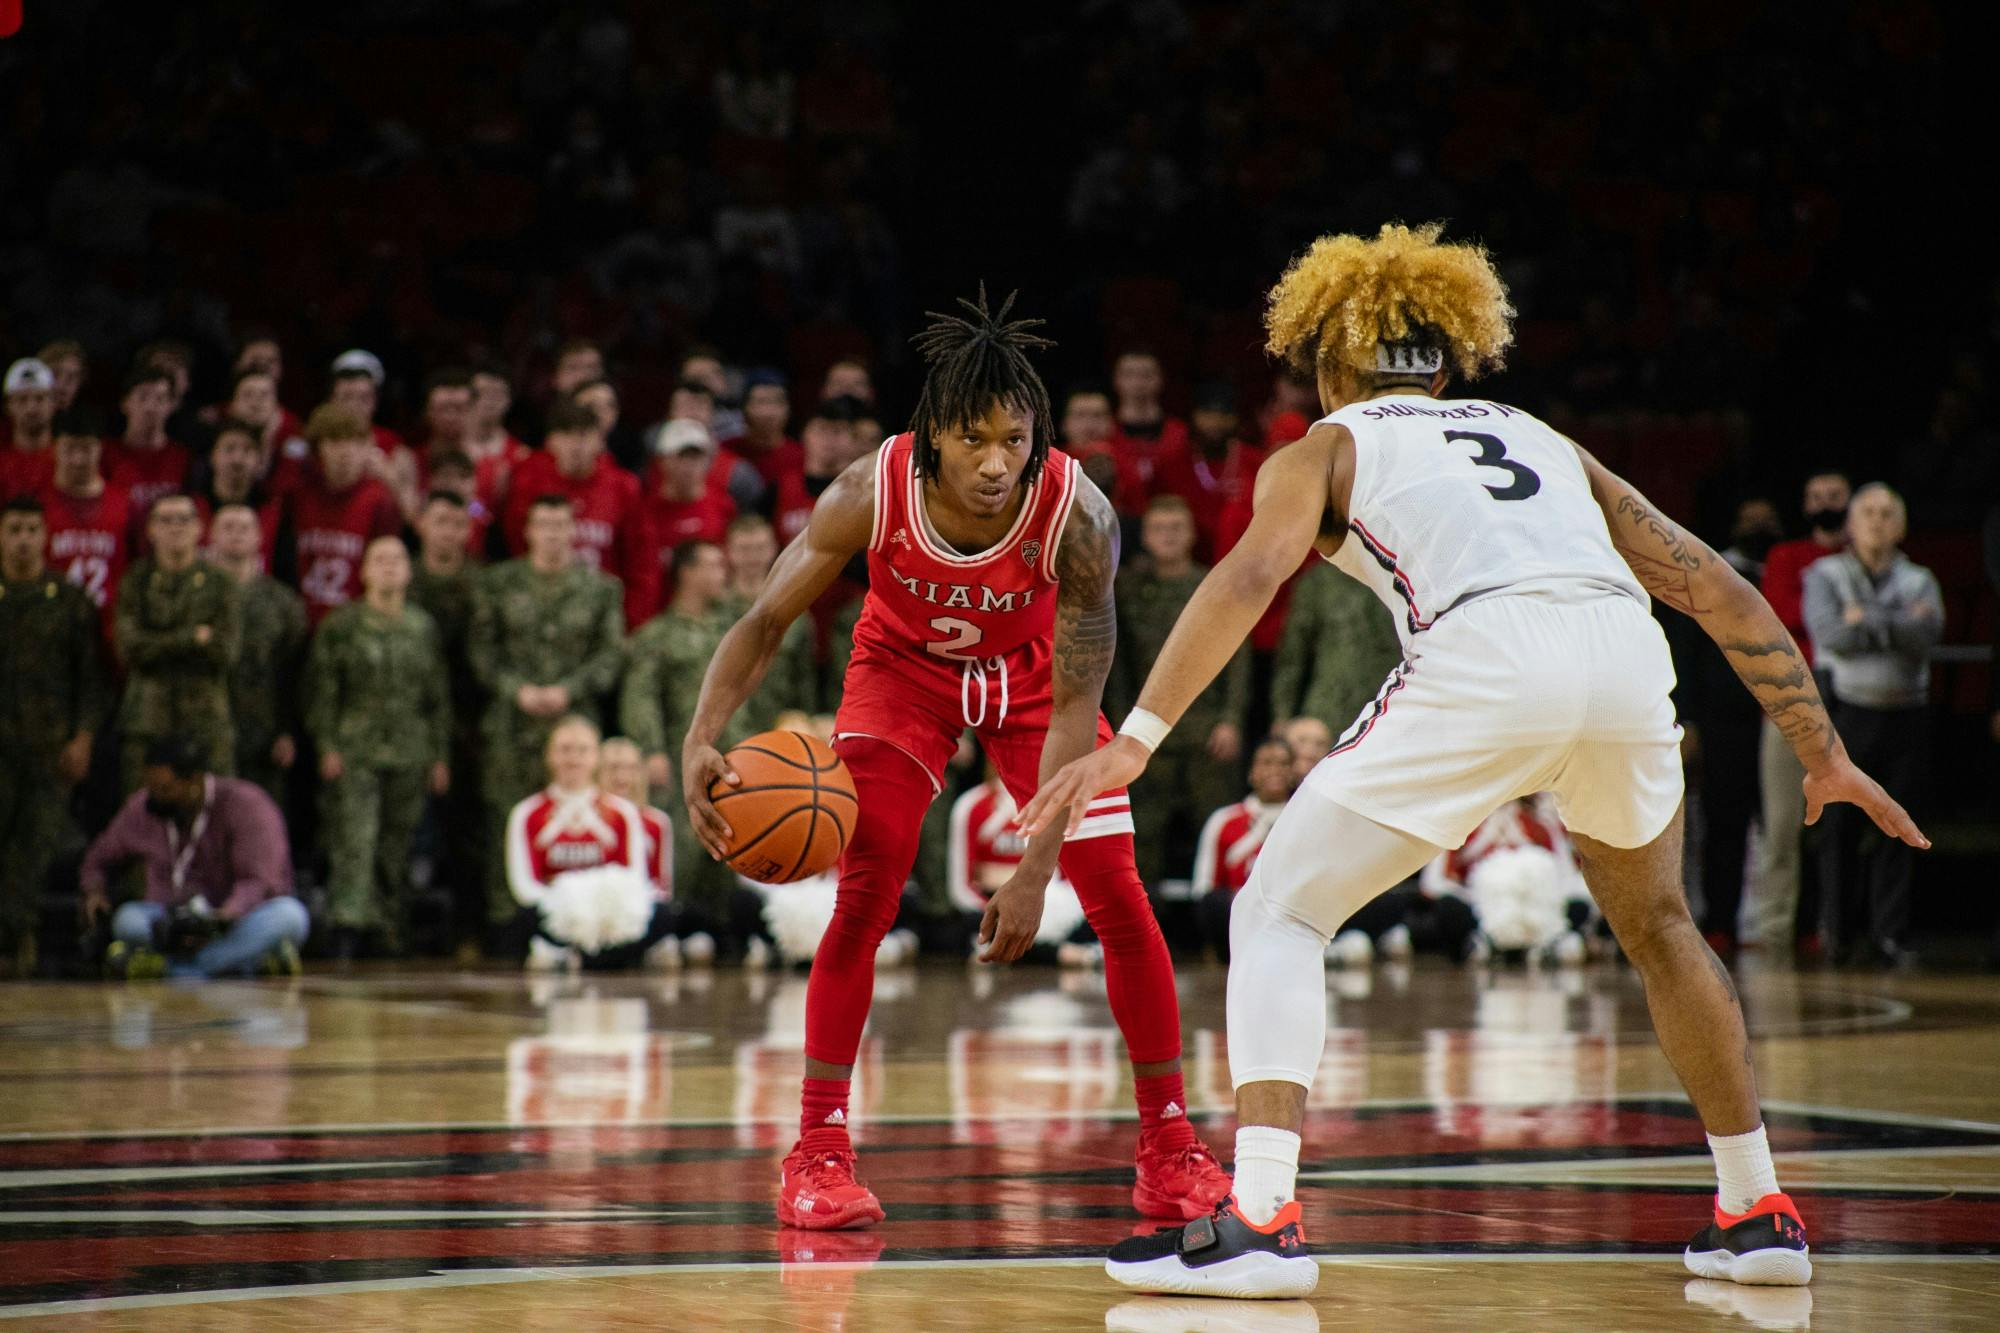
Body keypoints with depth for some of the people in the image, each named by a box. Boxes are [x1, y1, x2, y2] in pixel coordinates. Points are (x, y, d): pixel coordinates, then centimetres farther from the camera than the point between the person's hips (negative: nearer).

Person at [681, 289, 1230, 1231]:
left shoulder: (1077, 515, -35)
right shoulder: (871, 495, -33)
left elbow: (1075, 705, -30)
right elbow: (765, 621, -20)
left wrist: (1034, 872, -34)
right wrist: (700, 743, -36)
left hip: (1028, 674, 0)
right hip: (905, 667, 0)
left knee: (1118, 896, -6)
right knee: (865, 893, -15)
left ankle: (1170, 1150, 6)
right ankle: (818, 1153, -4)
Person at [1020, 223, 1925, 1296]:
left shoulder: (1326, 447, 23)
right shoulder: (1541, 440, 35)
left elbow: (1252, 574, 1)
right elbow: (1718, 589, 29)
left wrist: (1135, 740, -6)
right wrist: (1825, 757, 32)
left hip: (1486, 661, -5)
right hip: (1625, 653, 5)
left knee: (1278, 915, 7)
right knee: (1655, 925, 31)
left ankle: (1262, 1220, -10)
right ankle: (1756, 1213, 33)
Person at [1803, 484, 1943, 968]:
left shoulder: (1919, 580, 14)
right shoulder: (1825, 575, 8)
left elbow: (1928, 634, -6)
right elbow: (1830, 633, -10)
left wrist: (1867, 620, -8)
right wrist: (1898, 624, -6)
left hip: (1906, 714, 2)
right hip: (1847, 710, -2)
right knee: (1839, 825, -3)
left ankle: (1887, 933, 0)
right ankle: (1834, 931, 5)